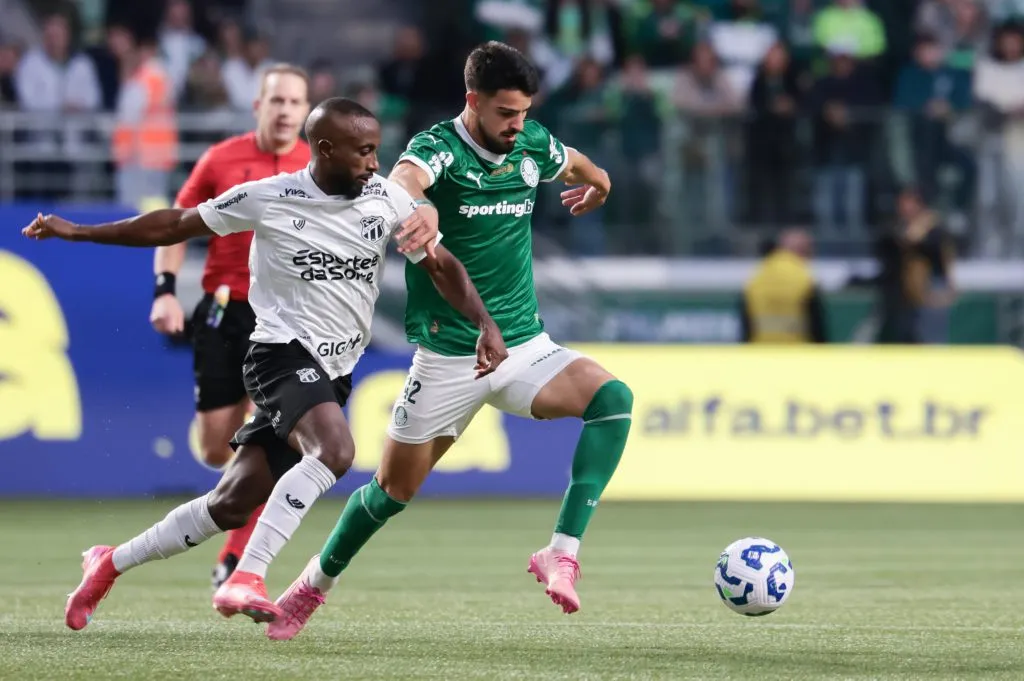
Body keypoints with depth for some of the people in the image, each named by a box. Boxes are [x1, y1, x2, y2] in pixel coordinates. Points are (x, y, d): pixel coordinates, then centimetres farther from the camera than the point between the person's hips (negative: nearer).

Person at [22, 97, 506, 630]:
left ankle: (111, 563, 26)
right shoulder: (267, 199, -8)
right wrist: (79, 232, 5)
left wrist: (485, 324, -12)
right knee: (334, 449, -34)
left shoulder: (386, 198, -1)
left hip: (332, 372, 5)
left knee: (233, 504, 6)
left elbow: (440, 265, 4)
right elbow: (176, 225, 2)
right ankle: (246, 578, -33)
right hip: (283, 351, -5)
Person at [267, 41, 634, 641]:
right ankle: (314, 585, 33)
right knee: (395, 489, 8)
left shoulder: (533, 145, 1)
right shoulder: (440, 148, -15)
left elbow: (579, 167, 27)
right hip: (449, 358, -4)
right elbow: (404, 180, -42)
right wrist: (414, 205, -64)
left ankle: (563, 553, -28)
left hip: (525, 345, 4)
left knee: (613, 398, -25)